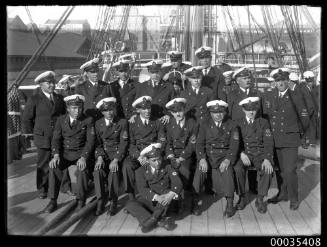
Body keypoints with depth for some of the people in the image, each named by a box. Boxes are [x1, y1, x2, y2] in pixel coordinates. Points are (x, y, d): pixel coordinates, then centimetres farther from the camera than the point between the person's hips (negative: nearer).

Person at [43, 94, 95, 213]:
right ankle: (53, 201, -16)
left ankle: (81, 200, -13)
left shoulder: (88, 120, -1)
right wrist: (56, 155, -17)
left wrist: (83, 157, -21)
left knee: (82, 169, -32)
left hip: (81, 153, -2)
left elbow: (90, 141, -7)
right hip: (64, 153, 2)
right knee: (53, 167, -27)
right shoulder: (61, 120, 6)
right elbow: (56, 139, 1)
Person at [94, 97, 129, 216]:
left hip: (117, 153, -2)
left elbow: (124, 142, -6)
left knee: (113, 171, -32)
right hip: (102, 153, 2)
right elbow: (97, 143, 6)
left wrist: (116, 159, -20)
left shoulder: (122, 122, 0)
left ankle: (113, 202, -17)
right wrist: (100, 157, -14)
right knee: (97, 171, -29)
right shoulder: (98, 123, 9)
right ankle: (100, 201, -17)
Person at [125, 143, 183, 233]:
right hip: (148, 201, 1)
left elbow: (178, 183, -13)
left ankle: (153, 219, -29)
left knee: (169, 192, -31)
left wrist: (171, 195, -35)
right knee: (130, 205, -26)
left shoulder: (167, 168, 0)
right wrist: (156, 197, -34)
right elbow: (142, 189, -16)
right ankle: (161, 221, -33)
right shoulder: (141, 171, -1)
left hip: (163, 204, 0)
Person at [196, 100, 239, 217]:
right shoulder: (204, 124, 8)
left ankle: (229, 204, -19)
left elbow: (234, 144, -2)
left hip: (224, 155, -1)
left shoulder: (232, 125, 5)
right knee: (199, 171, -28)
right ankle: (197, 201, -13)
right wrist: (202, 159, -16)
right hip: (208, 154, 1)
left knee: (226, 171, -31)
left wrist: (227, 160, -18)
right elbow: (199, 143, 2)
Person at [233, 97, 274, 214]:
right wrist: (241, 153, -18)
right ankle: (241, 197, -12)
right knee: (237, 169, -31)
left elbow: (268, 142, -3)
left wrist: (267, 159, -19)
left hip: (260, 153, 0)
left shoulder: (263, 123, 6)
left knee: (267, 170, -30)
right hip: (244, 154, 0)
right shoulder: (239, 123, 7)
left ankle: (260, 199, -12)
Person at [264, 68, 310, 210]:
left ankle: (293, 199, 10)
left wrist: (298, 132, 14)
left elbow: (304, 118, 7)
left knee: (290, 170, -7)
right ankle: (283, 193, 28)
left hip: (290, 140, -3)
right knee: (279, 169, 10)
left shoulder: (295, 98, -1)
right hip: (274, 139, 3)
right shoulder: (268, 97, 6)